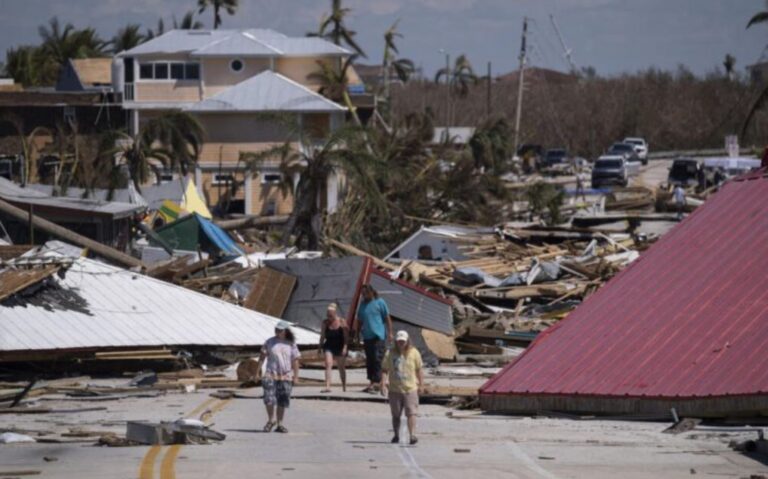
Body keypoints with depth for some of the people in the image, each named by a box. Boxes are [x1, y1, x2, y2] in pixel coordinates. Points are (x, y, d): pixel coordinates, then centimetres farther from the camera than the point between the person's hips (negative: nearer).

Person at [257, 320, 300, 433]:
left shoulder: (291, 344, 5)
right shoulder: (270, 342, 4)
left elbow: (295, 361, 7)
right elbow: (262, 357, 7)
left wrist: (296, 376, 2)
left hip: (286, 376, 1)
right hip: (271, 375, -1)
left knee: (282, 402, 4)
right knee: (269, 399, -12)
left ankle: (280, 424, 13)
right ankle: (271, 420, 8)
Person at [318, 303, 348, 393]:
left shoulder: (341, 322, -8)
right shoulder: (325, 323, -2)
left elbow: (346, 336, -9)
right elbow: (322, 336, 5)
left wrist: (345, 347, -16)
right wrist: (320, 347, 6)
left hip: (340, 347, -1)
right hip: (329, 347, 1)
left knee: (341, 367, 10)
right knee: (328, 364, -17)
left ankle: (344, 387, 27)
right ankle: (327, 386, -24)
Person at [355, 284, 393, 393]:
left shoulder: (379, 302, -2)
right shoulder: (363, 304, 14)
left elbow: (387, 318, 0)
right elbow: (359, 321, 20)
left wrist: (390, 333, -3)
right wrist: (357, 334, 17)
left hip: (378, 335, -6)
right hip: (367, 336, 6)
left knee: (377, 359, -10)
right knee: (369, 360, 8)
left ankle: (376, 381, -12)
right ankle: (372, 382, 14)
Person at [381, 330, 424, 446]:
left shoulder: (414, 353, 1)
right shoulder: (390, 354, 2)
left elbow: (419, 370, 6)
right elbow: (384, 370, 3)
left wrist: (421, 385, 4)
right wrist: (383, 383, -9)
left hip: (410, 389, -2)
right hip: (394, 389, 2)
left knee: (411, 413, -12)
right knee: (395, 415, 12)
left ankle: (412, 435, -19)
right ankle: (396, 435, 26)